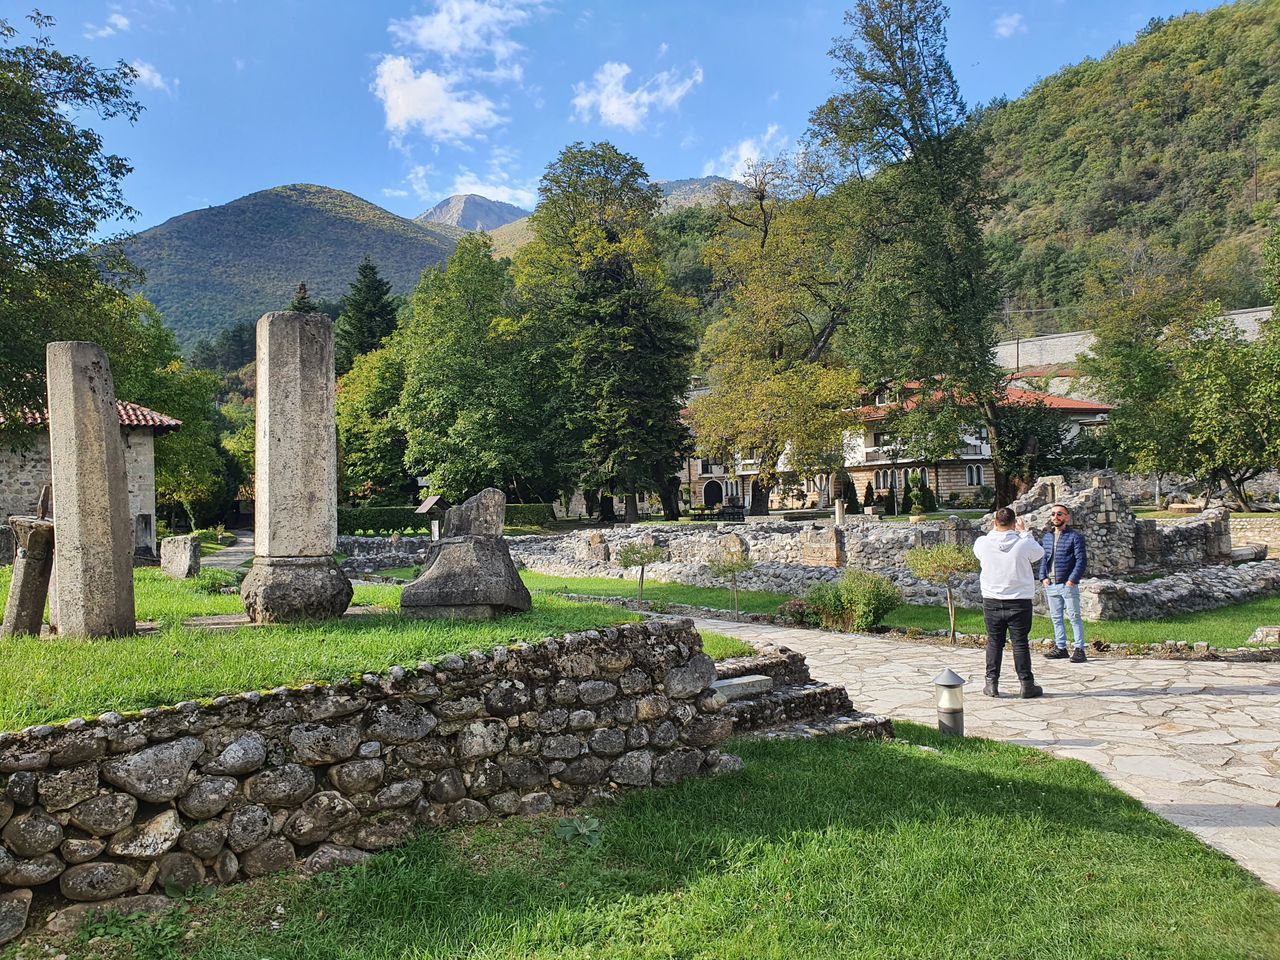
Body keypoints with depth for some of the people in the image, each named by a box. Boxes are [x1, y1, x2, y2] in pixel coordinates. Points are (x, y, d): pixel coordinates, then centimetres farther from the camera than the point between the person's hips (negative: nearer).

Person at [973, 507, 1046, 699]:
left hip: (991, 601, 2)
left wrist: (994, 531, 18)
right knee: (1020, 643, 5)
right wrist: (1023, 532, 14)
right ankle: (1026, 684, 10)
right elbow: (1039, 553, 7)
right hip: (1019, 601, -1)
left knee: (994, 642, 10)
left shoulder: (983, 543, -10)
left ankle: (992, 683, 13)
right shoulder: (1023, 544, -15)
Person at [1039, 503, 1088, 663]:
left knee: (1074, 617, -2)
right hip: (1050, 585, 6)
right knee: (1056, 618, 11)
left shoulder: (1074, 536, -4)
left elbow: (1081, 560, -9)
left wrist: (1072, 579, -16)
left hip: (1068, 584, -6)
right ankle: (1060, 648, 20)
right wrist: (1043, 577, 2)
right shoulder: (1047, 537, 13)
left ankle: (1079, 649, 2)